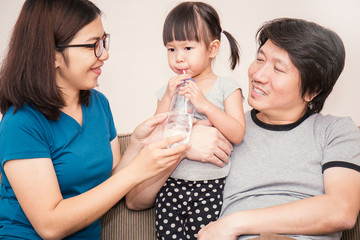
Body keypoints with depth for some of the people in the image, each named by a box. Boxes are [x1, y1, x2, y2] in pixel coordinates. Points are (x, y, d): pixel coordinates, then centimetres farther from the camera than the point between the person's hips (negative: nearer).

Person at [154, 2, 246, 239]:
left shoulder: (227, 87, 0)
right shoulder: (168, 90, 9)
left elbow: (237, 134, -10)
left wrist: (204, 104, -18)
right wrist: (168, 98, -7)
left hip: (210, 186, -3)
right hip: (172, 182, 3)